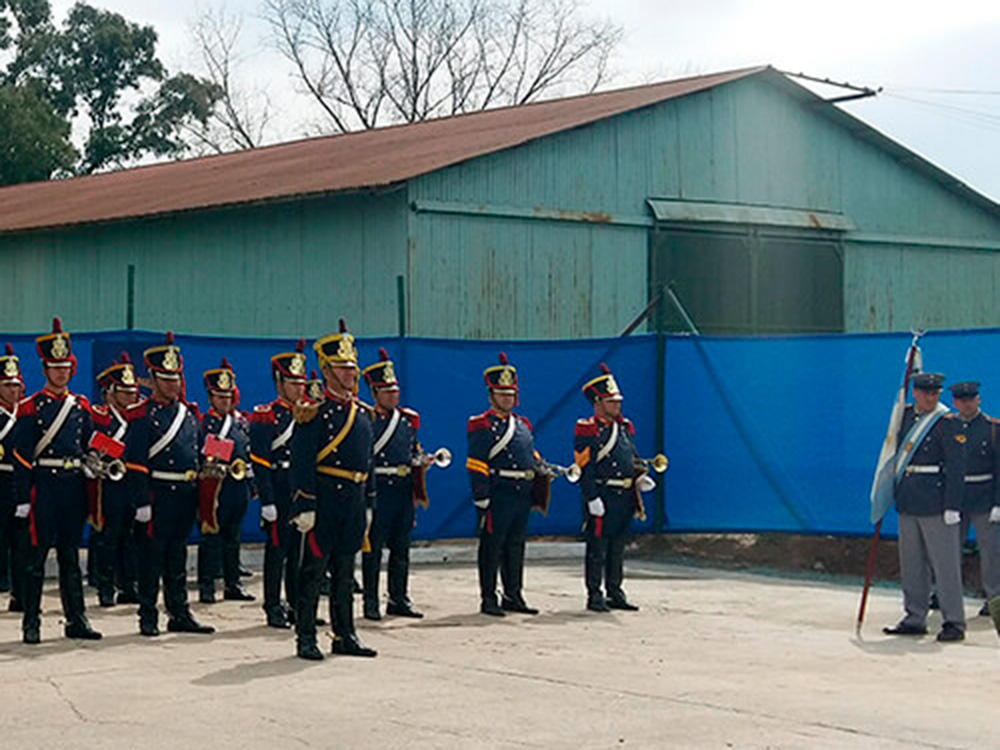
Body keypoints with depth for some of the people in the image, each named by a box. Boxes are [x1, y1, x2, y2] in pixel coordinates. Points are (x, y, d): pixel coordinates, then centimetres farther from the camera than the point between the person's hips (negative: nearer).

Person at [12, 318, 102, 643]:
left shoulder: (81, 406, 12)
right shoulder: (31, 408, -2)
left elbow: (90, 449, 17)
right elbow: (21, 457, -5)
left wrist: (90, 493, 12)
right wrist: (22, 499, -11)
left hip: (74, 486, 4)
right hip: (44, 486, -4)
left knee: (71, 554, 9)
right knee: (37, 553, -1)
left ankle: (76, 619, 13)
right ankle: (31, 622, 4)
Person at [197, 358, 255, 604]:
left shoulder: (242, 422, 14)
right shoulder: (201, 423, -3)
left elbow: (250, 452, 20)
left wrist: (251, 480, 15)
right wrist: (210, 467, -21)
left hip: (239, 488, 6)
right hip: (214, 487, -5)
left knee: (233, 538, 12)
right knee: (211, 537, -3)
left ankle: (232, 584, 18)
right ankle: (206, 586, 1)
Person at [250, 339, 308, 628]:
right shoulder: (265, 417, -6)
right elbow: (260, 462, -11)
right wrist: (267, 501, -17)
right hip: (280, 494, -6)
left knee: (301, 550, 9)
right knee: (278, 550, -1)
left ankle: (298, 605, 17)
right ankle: (273, 607, 6)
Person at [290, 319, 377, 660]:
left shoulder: (363, 413, 14)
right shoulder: (314, 413, -8)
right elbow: (301, 463, -13)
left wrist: (368, 502, 18)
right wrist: (303, 506, -18)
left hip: (354, 500, 7)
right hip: (324, 498, -7)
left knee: (345, 571, 13)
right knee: (313, 570, -2)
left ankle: (345, 635, 19)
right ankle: (306, 639, 3)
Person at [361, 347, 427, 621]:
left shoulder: (408, 419, 14)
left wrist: (422, 461, 3)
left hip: (404, 490, 6)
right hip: (377, 490, -6)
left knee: (401, 548, 10)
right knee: (373, 548, -2)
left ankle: (398, 599, 18)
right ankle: (371, 602, 2)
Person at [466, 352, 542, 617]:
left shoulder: (522, 424, 17)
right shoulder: (482, 426, -7)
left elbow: (532, 456, 28)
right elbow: (476, 467, -12)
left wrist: (542, 468, 10)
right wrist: (482, 500, -17)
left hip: (522, 495, 8)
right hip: (498, 495, -8)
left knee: (516, 546, 13)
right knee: (491, 547, -2)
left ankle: (513, 596, 21)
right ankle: (488, 599, 3)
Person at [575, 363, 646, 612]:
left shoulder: (624, 427, 15)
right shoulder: (587, 430, -8)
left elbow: (634, 458, 22)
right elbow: (584, 469, -13)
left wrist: (640, 478, 2)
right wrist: (592, 498, -19)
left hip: (625, 498, 8)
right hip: (602, 497, -7)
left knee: (618, 547, 13)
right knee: (597, 547, -2)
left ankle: (615, 593, 20)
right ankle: (594, 596, 3)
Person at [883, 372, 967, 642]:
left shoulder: (948, 423, -10)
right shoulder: (906, 414, 10)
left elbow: (956, 467, -13)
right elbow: (897, 449, 21)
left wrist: (952, 506, -17)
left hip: (936, 505, -7)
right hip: (907, 503, 7)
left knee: (945, 564, -3)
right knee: (911, 563, 11)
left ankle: (954, 622, 2)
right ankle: (914, 618, 20)